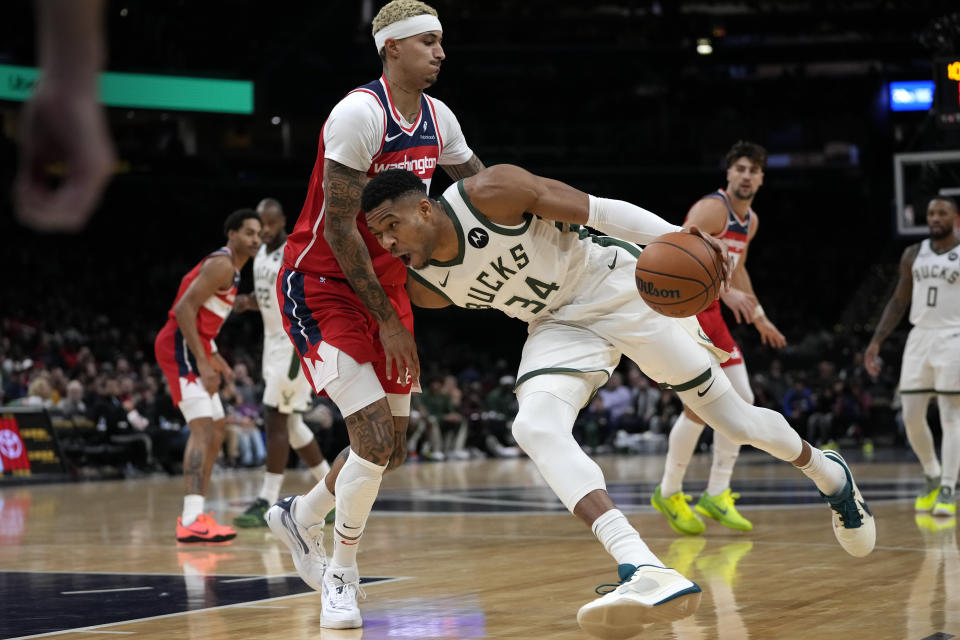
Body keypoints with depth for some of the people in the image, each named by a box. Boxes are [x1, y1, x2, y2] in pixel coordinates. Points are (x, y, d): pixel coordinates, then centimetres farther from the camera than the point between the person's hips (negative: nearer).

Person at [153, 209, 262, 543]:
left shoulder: (230, 268, 19)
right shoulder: (222, 265, -13)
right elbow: (184, 309, -22)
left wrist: (214, 358, 19)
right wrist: (203, 363, -24)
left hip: (192, 349, 11)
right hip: (180, 348, -11)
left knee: (217, 428, 15)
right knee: (202, 427, -20)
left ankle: (194, 513, 19)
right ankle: (191, 522, -29)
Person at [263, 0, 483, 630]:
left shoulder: (438, 119, 3)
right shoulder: (359, 114, -21)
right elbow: (338, 228, -22)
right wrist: (386, 320, -20)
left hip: (386, 283, 8)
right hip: (322, 286, -8)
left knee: (393, 448, 11)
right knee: (374, 438, -17)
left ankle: (301, 517, 38)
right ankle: (341, 576, 3)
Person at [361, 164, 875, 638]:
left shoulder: (489, 192, -25)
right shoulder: (425, 289, -10)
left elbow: (595, 209, -22)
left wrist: (676, 235, -29)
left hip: (620, 284, -4)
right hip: (561, 325, 4)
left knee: (731, 418, 3)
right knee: (534, 427, -26)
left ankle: (827, 474, 36)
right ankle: (647, 573, -41)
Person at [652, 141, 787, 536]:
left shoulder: (750, 221, 11)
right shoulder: (712, 208, -18)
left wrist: (759, 318, 30)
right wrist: (726, 291, -39)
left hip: (710, 311, 9)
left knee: (741, 399, 4)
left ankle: (717, 495, 11)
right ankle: (669, 493, 2)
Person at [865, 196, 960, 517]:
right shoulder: (913, 254, 12)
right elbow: (899, 301, 17)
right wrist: (876, 341, 10)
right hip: (920, 337, 5)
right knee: (912, 416, 2)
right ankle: (932, 475, 23)